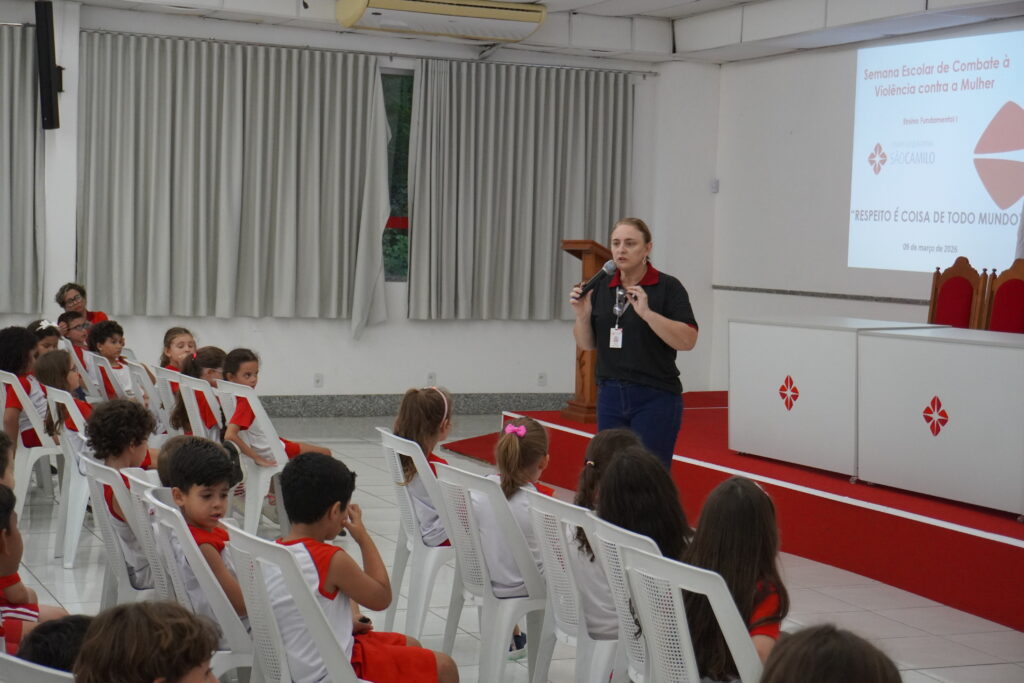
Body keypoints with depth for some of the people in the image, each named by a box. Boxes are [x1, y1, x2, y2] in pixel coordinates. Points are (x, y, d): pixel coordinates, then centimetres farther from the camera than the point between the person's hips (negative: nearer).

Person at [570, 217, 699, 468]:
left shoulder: (668, 287, -6)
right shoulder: (601, 288, 8)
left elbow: (687, 340, -15)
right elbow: (587, 344, 12)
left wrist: (647, 313, -25)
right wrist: (582, 314, -7)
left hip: (655, 399, -5)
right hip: (610, 396, 5)